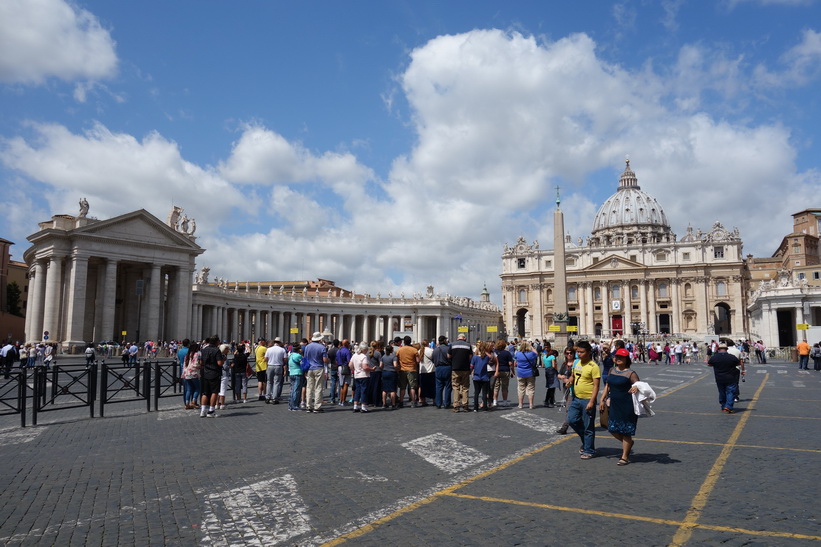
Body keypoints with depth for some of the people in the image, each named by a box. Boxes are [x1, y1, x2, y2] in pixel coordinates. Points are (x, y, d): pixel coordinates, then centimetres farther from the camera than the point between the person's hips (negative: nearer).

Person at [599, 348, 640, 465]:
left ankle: (625, 457, 16)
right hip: (614, 405, 6)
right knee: (613, 429, 10)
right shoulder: (612, 370, 8)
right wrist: (602, 400, 12)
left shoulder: (631, 373, -10)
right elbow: (607, 386, 16)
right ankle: (628, 443, 38)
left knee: (626, 431, 2)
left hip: (627, 406, -6)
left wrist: (636, 389, -36)